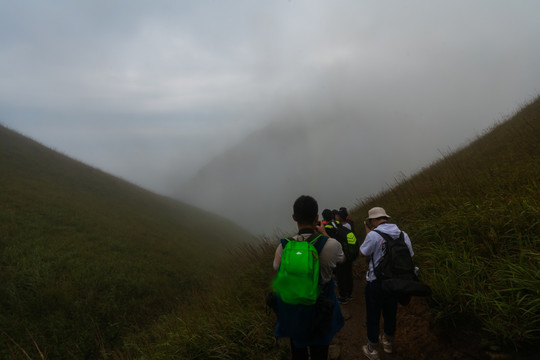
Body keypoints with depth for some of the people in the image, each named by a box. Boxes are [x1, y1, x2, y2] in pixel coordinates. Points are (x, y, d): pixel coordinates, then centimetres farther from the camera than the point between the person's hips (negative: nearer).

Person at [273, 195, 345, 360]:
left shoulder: (284, 247, -22)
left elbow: (277, 267, 1)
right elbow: (340, 258, 0)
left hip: (294, 310, 1)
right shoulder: (331, 245, -25)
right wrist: (324, 234, 8)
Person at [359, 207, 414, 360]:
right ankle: (388, 342, 42)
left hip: (376, 282, -5)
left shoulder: (373, 235, -21)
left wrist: (367, 233, -1)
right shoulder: (403, 234, -4)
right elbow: (410, 256, 5)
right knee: (390, 312, 22)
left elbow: (363, 253, -7)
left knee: (373, 315, 9)